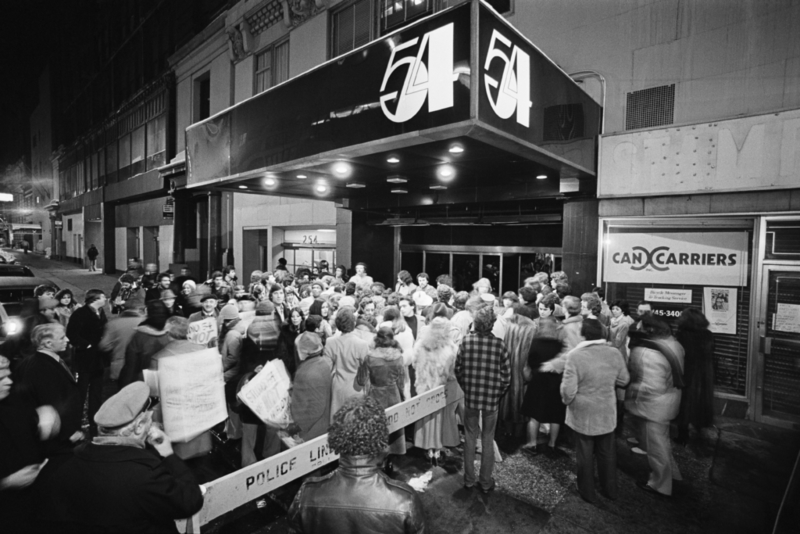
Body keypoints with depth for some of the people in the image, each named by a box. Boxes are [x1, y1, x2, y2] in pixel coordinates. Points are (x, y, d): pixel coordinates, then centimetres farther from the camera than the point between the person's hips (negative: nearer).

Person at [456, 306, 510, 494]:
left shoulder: (466, 341, -11)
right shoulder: (499, 344, -14)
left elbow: (458, 369, -3)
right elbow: (506, 374, -7)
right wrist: (498, 393, 8)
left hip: (470, 396, 1)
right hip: (491, 398, -1)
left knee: (470, 438, 16)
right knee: (488, 440, 15)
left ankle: (469, 480, 29)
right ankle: (486, 482, 28)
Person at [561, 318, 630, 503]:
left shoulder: (575, 355, -24)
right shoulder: (615, 353, -11)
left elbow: (568, 390, -23)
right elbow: (623, 380, 4)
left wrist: (567, 400, -3)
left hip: (583, 415, -3)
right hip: (607, 414, 4)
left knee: (585, 455, 15)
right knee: (607, 453, 23)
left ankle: (587, 493, 32)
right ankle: (610, 490, 40)